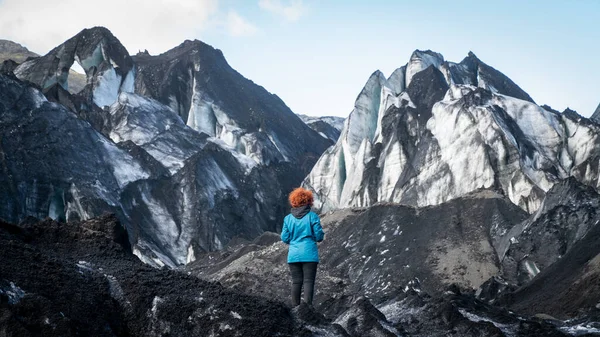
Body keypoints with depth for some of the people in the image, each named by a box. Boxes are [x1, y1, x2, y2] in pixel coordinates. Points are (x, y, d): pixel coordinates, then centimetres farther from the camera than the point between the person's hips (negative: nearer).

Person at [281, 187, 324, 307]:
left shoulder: (288, 218, 3)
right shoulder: (312, 216, -6)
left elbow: (284, 238, 4)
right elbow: (319, 236, -7)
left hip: (293, 255, 3)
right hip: (309, 254, -3)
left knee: (296, 282, 8)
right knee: (309, 281, -2)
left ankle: (295, 307, 9)